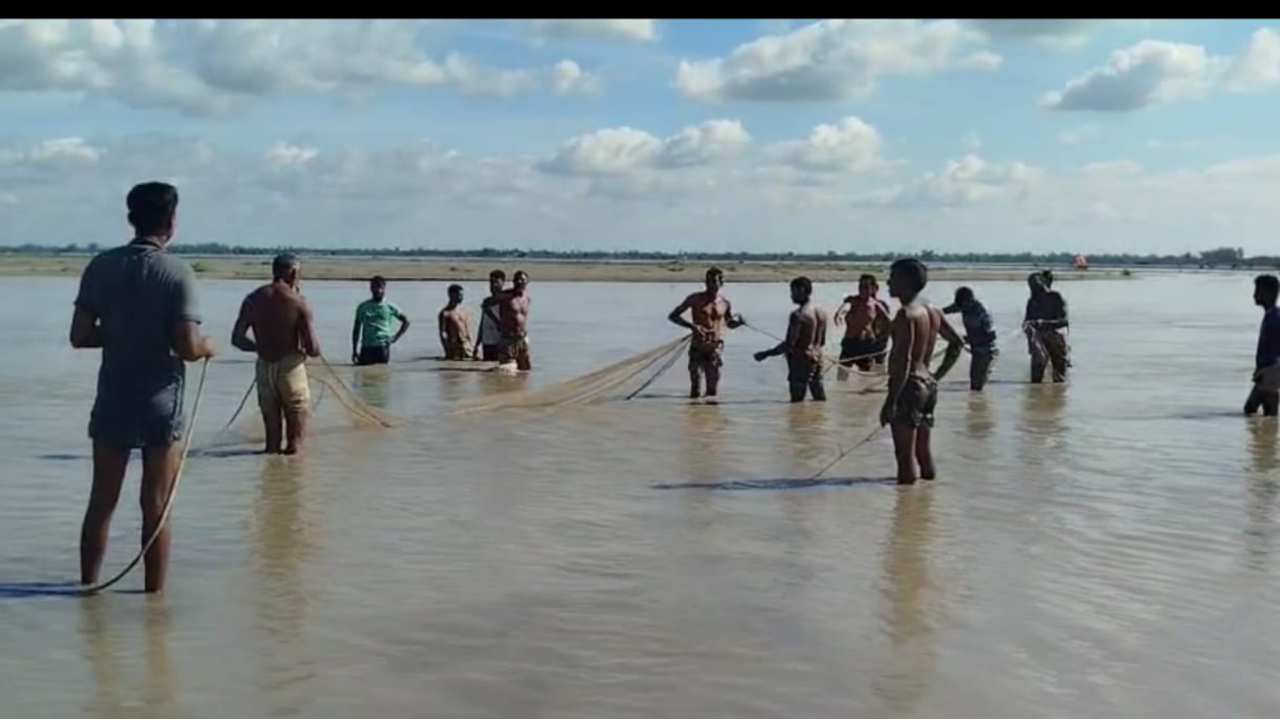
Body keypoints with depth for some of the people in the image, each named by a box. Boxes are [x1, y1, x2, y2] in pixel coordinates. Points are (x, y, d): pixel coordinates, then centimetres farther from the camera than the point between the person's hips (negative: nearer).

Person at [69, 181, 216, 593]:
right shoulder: (177, 273, -12)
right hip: (160, 401, -3)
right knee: (155, 506, 6)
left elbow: (80, 336, -1)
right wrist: (207, 347, 4)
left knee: (101, 501, 15)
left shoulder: (101, 266, -1)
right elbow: (187, 347, -18)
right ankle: (154, 591, 13)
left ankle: (88, 585, 23)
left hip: (112, 399, 4)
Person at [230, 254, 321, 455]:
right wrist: (304, 351, 11)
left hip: (264, 368, 4)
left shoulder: (254, 299, 3)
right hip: (291, 368, -4)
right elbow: (313, 349, -12)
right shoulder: (298, 302, -9)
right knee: (296, 438, 7)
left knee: (272, 433, 16)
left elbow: (237, 338, 4)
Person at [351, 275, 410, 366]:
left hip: (382, 347, -1)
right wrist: (354, 351, 7)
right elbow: (356, 329, 11)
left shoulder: (390, 307, 4)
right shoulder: (363, 307, 7)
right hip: (366, 347, 1)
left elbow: (406, 322, 12)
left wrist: (396, 337, 1)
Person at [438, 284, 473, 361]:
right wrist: (447, 351, -16)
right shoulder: (445, 313, -6)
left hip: (466, 345, 5)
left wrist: (470, 345, 8)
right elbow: (442, 333, -9)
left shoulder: (463, 310, 12)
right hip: (453, 347, -5)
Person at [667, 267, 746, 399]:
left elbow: (730, 324, 22)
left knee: (713, 391, 5)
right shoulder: (696, 299, -3)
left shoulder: (725, 303, 6)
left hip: (715, 350, 3)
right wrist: (691, 326, -20)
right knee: (696, 391, -9)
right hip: (697, 349, -3)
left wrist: (739, 322, -2)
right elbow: (673, 316, -4)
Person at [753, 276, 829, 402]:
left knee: (797, 401, -4)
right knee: (820, 399, 11)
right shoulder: (821, 312, 7)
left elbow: (789, 344, -21)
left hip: (801, 361, -8)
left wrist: (766, 354, -15)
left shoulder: (798, 315, -18)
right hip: (816, 359, 8)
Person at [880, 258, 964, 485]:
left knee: (905, 455, -5)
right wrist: (938, 376, 20)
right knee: (924, 451, 16)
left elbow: (904, 361, -21)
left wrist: (890, 401, -21)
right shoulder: (933, 311, 11)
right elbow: (957, 343, 20)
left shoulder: (906, 314, -15)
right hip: (928, 385, 9)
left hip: (910, 386, -9)